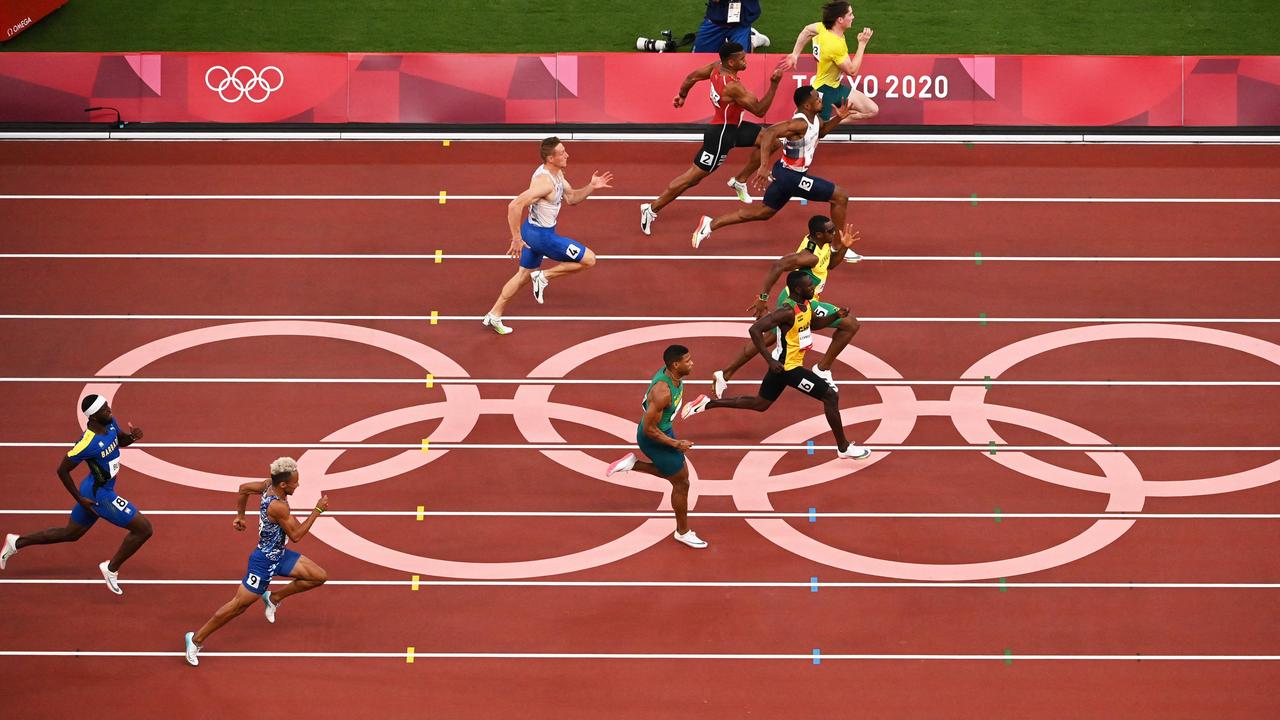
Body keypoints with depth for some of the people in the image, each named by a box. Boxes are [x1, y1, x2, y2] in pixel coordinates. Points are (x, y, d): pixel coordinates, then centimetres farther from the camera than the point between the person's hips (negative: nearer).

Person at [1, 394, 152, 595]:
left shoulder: (110, 422, -7)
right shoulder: (87, 443, -30)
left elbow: (121, 441, 14)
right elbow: (62, 470, -20)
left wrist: (132, 436, -10)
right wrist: (79, 499, -14)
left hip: (93, 489, 9)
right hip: (98, 495, -9)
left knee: (70, 534, 26)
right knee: (144, 528, -6)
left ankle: (17, 543, 35)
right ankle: (111, 569, 10)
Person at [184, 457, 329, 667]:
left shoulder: (269, 485, -6)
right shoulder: (278, 506, -32)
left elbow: (244, 488, 11)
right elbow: (295, 535, -24)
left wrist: (240, 515, 24)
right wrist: (317, 511, -21)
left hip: (279, 555, 9)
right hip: (265, 561, -9)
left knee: (319, 576, 7)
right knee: (239, 604, 0)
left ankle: (274, 597, 22)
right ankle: (196, 639, 12)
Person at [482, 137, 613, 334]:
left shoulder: (556, 173, 2)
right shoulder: (544, 181, -29)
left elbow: (571, 198, 14)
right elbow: (515, 206, -33)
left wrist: (591, 187, -3)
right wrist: (517, 239, -26)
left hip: (532, 231, 10)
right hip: (543, 236, -10)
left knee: (524, 275, 23)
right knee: (589, 259, -2)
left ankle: (494, 316, 31)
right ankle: (544, 277, 4)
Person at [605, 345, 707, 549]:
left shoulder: (670, 372, -10)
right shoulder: (663, 392, -37)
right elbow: (650, 429, -30)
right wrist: (676, 444, -23)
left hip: (663, 430, 9)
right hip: (654, 439, -9)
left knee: (676, 473, 26)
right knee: (681, 483, 8)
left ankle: (632, 463, 26)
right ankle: (683, 532, 26)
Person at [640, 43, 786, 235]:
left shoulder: (717, 68, -6)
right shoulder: (733, 87, -32)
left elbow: (692, 77, 9)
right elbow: (759, 110, -25)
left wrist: (682, 95, 27)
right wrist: (774, 84, -28)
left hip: (732, 126, 10)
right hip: (721, 134, -10)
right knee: (693, 177, -3)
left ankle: (740, 181, 23)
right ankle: (652, 209, 6)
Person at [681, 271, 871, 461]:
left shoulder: (806, 304, 2)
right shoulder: (788, 311, -26)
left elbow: (813, 324, 23)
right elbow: (755, 329, -31)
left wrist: (836, 316, 5)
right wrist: (770, 360, -30)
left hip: (789, 363, 10)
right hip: (788, 366, -10)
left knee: (760, 404, 24)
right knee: (831, 396, -8)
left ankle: (706, 404, 27)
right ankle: (844, 448, 2)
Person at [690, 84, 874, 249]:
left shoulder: (811, 118, 3)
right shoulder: (800, 123, -27)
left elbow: (820, 131, 25)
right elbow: (769, 133, -37)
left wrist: (838, 118, 7)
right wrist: (764, 166, -42)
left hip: (784, 173, 10)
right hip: (792, 177, -10)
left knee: (763, 212, 20)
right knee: (840, 197, -3)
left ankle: (710, 224, 19)